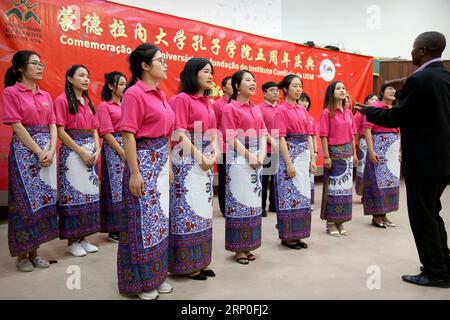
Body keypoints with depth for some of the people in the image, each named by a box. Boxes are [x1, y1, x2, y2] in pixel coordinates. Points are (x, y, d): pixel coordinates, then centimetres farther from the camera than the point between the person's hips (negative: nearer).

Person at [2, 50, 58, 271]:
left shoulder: (46, 95, 13)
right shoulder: (11, 92, -3)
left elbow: (52, 125, 7)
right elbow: (17, 126, -11)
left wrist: (51, 150, -8)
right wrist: (38, 152, -15)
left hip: (47, 150, 5)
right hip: (24, 150, -5)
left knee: (43, 200, 6)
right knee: (25, 201, -2)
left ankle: (34, 251, 18)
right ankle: (22, 255, 11)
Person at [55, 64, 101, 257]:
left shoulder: (88, 102, 15)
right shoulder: (62, 100, -5)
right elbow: (60, 131, -11)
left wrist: (97, 149, -1)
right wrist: (81, 151, -15)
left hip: (91, 151, 7)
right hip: (72, 152, -7)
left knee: (89, 194, 7)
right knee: (73, 195, -3)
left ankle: (83, 238, 17)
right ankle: (72, 241, 8)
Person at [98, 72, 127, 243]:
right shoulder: (104, 106, -2)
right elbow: (107, 134, -9)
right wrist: (122, 153, -14)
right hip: (114, 149, -6)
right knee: (116, 188, -1)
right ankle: (114, 229, 12)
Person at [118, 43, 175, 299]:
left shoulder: (160, 94, 13)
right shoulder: (134, 93, -12)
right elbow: (128, 135, -17)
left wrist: (169, 165, 16)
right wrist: (134, 173, -20)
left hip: (161, 161, 9)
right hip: (144, 161, -9)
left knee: (160, 219, 15)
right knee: (142, 221, 1)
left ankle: (156, 275, 30)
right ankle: (139, 281, 18)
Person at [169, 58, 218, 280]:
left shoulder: (207, 101, 17)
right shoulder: (182, 99, -7)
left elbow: (213, 133, 15)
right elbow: (179, 133, -15)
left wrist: (213, 155, -2)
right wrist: (199, 156, -18)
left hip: (206, 160, 8)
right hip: (187, 159, -8)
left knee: (202, 210, 11)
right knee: (187, 210, -3)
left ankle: (200, 261, 22)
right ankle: (186, 264, 9)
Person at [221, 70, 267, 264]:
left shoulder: (256, 109, 16)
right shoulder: (230, 108, -5)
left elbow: (263, 134, 11)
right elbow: (231, 138, -13)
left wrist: (261, 155, -5)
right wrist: (249, 156, -17)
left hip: (257, 159, 7)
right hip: (239, 159, -7)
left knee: (253, 202, 10)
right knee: (239, 201, -2)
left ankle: (248, 245, 22)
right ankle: (238, 248, 10)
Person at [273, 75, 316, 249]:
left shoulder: (303, 110, 14)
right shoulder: (281, 110, -7)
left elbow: (309, 135, 13)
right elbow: (281, 138, -13)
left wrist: (312, 158, 7)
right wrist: (288, 163, -18)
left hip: (304, 154, 7)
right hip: (290, 153, -7)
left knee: (302, 194, 10)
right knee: (289, 195, -3)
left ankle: (297, 234, 21)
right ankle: (287, 236, 9)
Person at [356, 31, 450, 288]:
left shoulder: (419, 80, -17)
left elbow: (395, 118, -15)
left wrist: (366, 110, -2)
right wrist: (404, 92, 16)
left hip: (424, 161, -9)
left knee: (422, 217, 3)